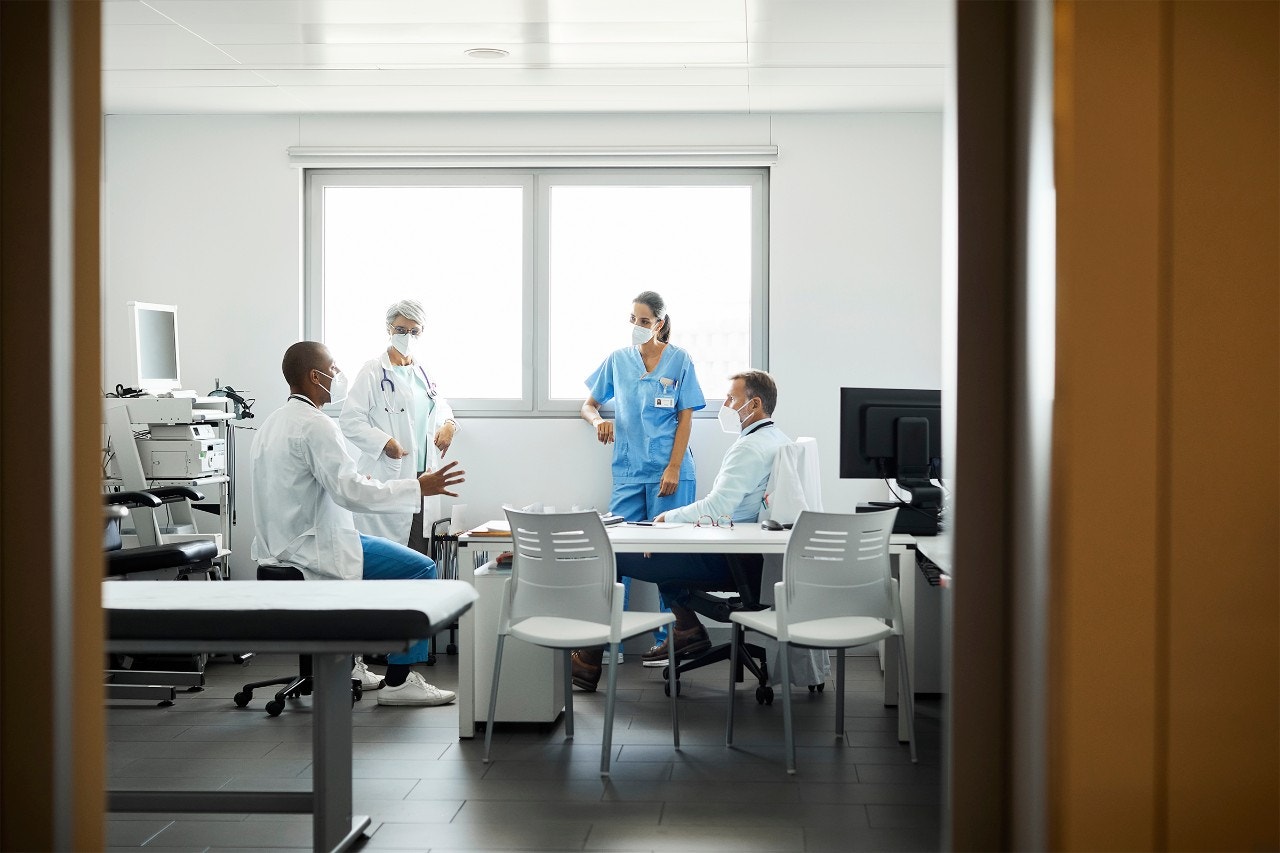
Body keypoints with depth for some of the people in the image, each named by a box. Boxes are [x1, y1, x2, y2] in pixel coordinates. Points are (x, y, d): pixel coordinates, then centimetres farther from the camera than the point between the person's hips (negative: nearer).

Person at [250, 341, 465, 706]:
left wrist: (355, 484, 27)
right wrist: (419, 488, -19)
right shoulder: (316, 425, -19)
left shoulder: (273, 423, 12)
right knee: (421, 569, -6)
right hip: (313, 549, -11)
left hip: (281, 545, 11)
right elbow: (350, 492, -25)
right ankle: (398, 680, -3)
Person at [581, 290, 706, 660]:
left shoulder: (679, 360, 1)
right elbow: (588, 405, 17)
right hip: (628, 470, 3)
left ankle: (666, 638, 7)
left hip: (668, 471, -3)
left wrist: (673, 468, -9)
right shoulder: (618, 360, 9)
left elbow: (686, 418, -1)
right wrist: (598, 419, -6)